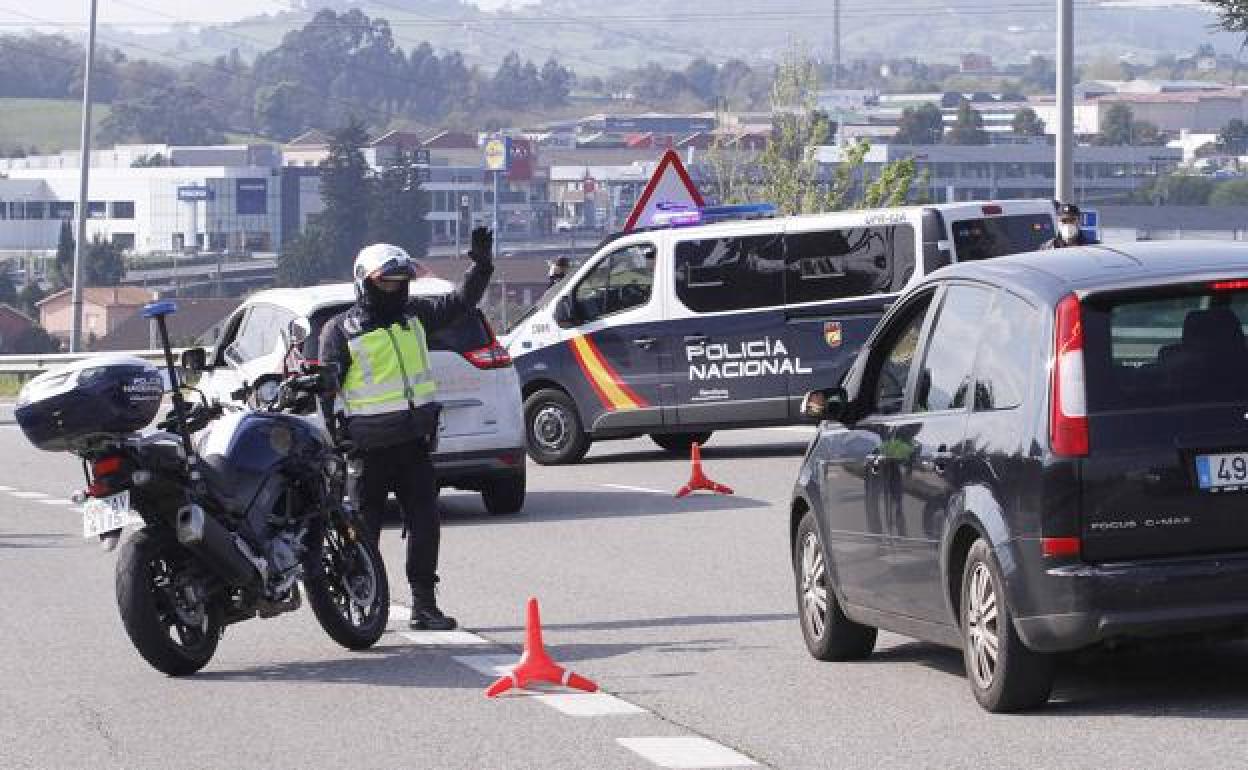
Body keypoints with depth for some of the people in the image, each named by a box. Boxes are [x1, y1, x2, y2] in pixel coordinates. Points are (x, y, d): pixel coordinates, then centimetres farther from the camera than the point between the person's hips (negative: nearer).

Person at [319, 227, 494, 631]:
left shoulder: (415, 314, 12)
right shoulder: (341, 330, -1)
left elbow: (461, 301, 19)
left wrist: (481, 264, 6)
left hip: (415, 443, 5)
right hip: (369, 446, -5)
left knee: (425, 524, 2)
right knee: (364, 529, 1)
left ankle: (424, 604, 8)